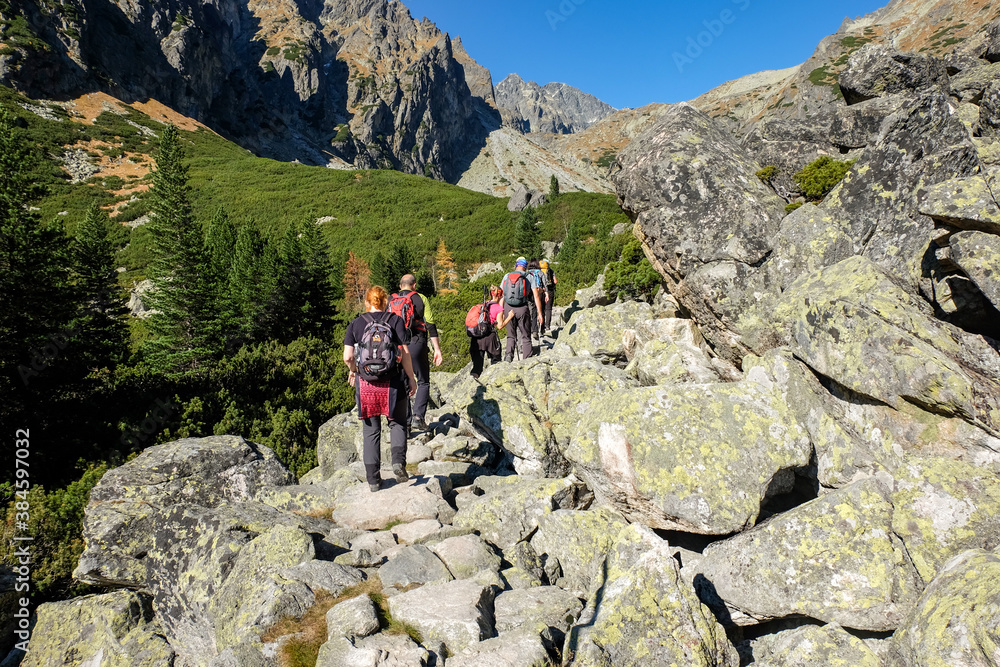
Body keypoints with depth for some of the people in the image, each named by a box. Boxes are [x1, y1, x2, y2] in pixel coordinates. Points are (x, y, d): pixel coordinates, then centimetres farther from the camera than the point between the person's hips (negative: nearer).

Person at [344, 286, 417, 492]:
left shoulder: (356, 324, 3)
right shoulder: (395, 320, 0)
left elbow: (348, 356, -3)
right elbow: (405, 353, -7)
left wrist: (353, 371, 17)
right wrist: (411, 378, 2)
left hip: (365, 383, 1)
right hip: (392, 382, -1)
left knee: (371, 430, 12)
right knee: (397, 423, 19)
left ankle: (373, 479, 14)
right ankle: (398, 461, -3)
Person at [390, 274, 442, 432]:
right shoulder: (421, 299, 3)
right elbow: (430, 326, -3)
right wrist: (437, 350, -2)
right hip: (416, 345, -3)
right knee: (423, 382, 9)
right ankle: (418, 416, -5)